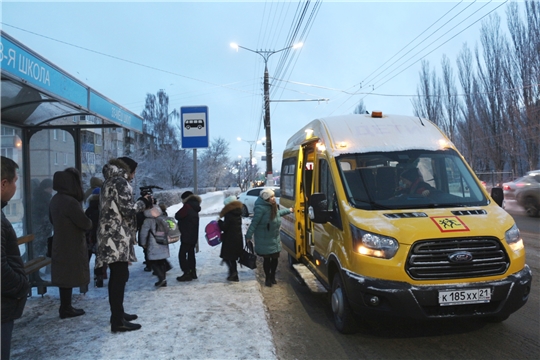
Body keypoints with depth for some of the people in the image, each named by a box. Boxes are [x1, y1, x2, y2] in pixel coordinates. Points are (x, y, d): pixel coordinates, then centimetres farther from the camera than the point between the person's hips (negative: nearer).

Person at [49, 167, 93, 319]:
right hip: (71, 245, -9)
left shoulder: (55, 199, 6)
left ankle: (65, 307, 24)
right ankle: (66, 309, 11)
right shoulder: (70, 201, -23)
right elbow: (85, 224, -19)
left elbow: (53, 220, 21)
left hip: (61, 244, 9)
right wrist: (90, 222, 2)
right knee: (69, 276, 1)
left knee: (64, 276, 15)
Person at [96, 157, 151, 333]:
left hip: (110, 235, 10)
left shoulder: (110, 181, 19)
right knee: (120, 276, -8)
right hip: (118, 237, -10)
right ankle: (118, 321, -6)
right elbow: (127, 208, -18)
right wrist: (143, 202, -1)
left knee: (116, 276, 17)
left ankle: (117, 314, 27)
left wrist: (139, 202, 15)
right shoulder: (120, 182, -10)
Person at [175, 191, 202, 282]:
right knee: (191, 253, 16)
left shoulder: (187, 207, -16)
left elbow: (177, 216, -12)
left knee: (182, 254, -4)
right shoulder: (195, 208, 13)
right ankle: (193, 272, 21)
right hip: (193, 236, 9)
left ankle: (187, 274, -6)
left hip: (186, 236, -9)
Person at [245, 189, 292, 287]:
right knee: (267, 259, 4)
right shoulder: (260, 208, -22)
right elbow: (254, 223, -20)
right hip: (264, 240, -7)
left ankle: (272, 277, 32)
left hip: (275, 238, 7)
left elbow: (278, 212, 26)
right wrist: (248, 236, -19)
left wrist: (288, 210, 36)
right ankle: (267, 279, 22)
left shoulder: (273, 206, 3)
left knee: (275, 258, 13)